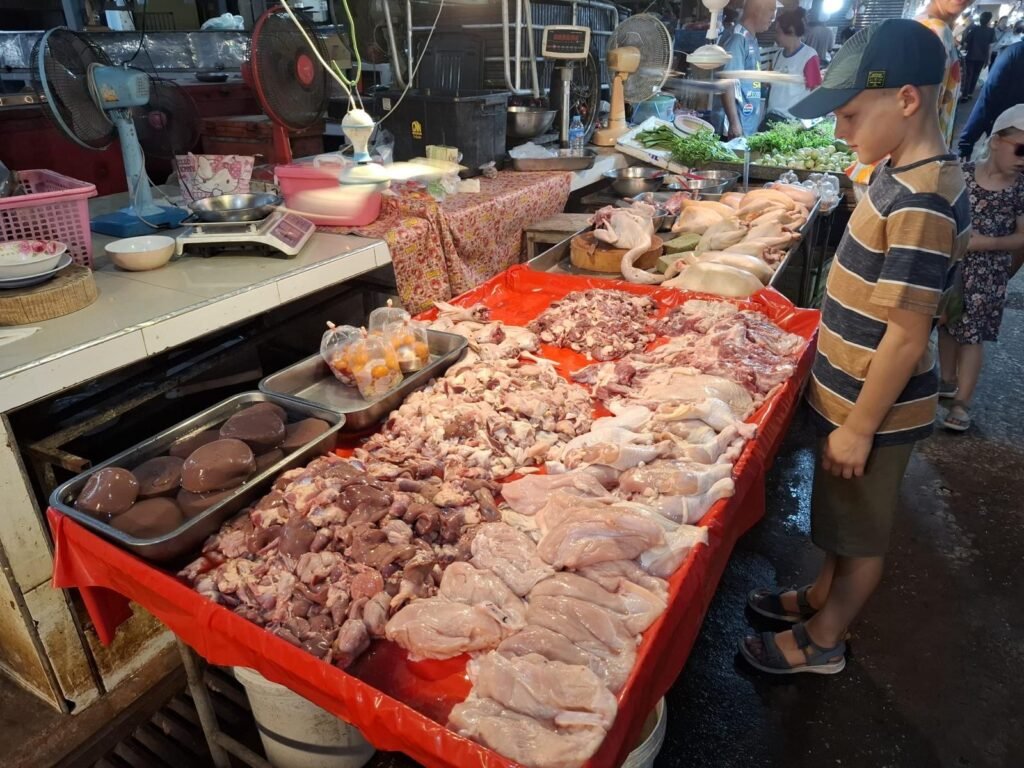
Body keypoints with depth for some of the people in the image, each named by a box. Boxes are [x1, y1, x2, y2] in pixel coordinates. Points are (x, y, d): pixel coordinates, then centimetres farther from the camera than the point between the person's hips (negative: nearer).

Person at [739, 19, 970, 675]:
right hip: (852, 393, 9)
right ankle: (824, 596, 48)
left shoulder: (920, 201, -27)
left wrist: (859, 427, -18)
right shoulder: (905, 172, 3)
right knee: (841, 519, 26)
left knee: (861, 532, 13)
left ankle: (822, 641, 34)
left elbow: (907, 335, -25)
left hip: (873, 407, -9)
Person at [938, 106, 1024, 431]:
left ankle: (962, 403, 11)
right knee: (947, 326, 15)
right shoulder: (962, 175, -8)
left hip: (987, 275, -1)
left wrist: (986, 242, -21)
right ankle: (948, 381, 35)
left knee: (972, 334, 3)